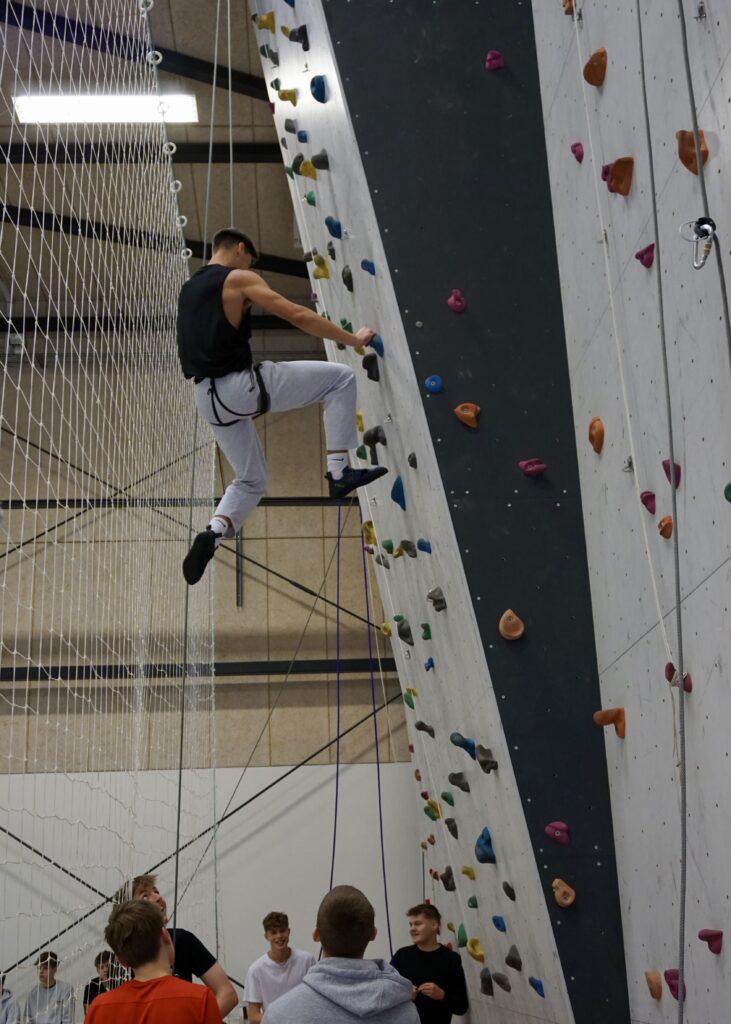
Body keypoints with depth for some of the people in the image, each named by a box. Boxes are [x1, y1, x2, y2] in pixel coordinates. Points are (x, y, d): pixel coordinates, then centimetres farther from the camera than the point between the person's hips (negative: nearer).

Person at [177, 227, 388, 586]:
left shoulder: (189, 289, 20)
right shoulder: (239, 279, -3)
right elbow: (300, 316, -7)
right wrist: (352, 339, 2)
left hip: (208, 398, 8)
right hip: (241, 384, -8)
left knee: (250, 480, 21)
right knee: (340, 378, 3)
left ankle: (212, 533, -4)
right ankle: (339, 472, -3)